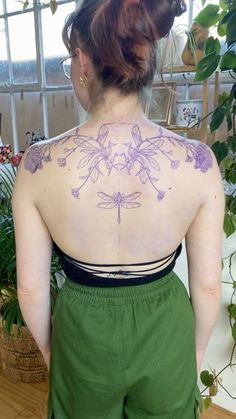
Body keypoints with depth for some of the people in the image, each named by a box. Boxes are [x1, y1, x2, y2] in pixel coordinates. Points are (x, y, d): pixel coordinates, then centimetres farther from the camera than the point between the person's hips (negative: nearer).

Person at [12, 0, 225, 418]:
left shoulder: (39, 164, -22)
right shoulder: (198, 163, -20)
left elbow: (31, 287, -11)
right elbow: (208, 284, -10)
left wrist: (47, 347, 9)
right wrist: (197, 348, 10)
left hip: (84, 334, 0)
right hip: (165, 334, 1)